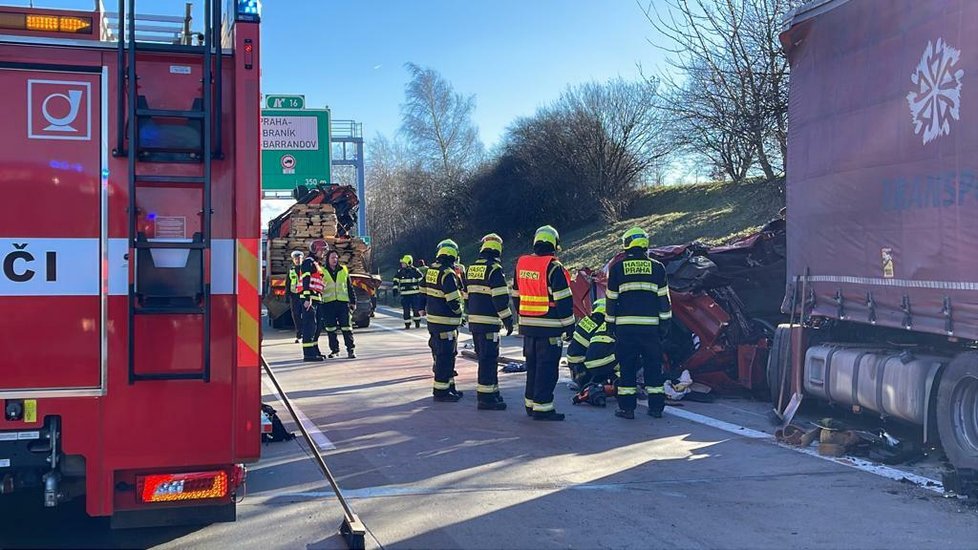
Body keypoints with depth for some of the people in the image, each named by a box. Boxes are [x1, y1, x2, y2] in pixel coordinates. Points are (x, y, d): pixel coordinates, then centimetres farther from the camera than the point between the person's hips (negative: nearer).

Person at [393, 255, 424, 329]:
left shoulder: (415, 271, -3)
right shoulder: (400, 272, 4)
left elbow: (421, 280, 2)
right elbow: (396, 280, 9)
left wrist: (421, 290, 1)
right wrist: (395, 289, -1)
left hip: (414, 293, -2)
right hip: (404, 294, 2)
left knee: (416, 309, 1)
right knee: (406, 310, 1)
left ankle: (417, 323, 17)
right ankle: (407, 324, 8)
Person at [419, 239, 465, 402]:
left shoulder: (431, 270, 8)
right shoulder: (448, 274, -20)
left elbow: (423, 292, 17)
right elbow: (453, 300, -20)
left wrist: (424, 309, 26)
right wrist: (459, 313, -4)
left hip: (432, 319, 9)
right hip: (446, 321, -9)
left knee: (441, 353, 18)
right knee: (445, 355, -3)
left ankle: (448, 385, 27)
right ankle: (441, 391, 0)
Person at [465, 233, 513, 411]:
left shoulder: (472, 268, 13)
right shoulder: (494, 269, -12)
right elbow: (500, 298, -16)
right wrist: (508, 320, -9)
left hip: (474, 321, 8)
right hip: (489, 322, -8)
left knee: (485, 358, 17)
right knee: (488, 359, -4)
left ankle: (492, 392, 25)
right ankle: (485, 398, -4)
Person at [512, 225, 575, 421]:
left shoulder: (521, 264, 7)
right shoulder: (553, 267, -14)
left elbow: (517, 295, 16)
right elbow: (563, 299, -14)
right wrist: (568, 324, -6)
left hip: (527, 325, 7)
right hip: (549, 326, -7)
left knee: (532, 365, 16)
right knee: (547, 367, -2)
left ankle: (530, 403, 23)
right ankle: (542, 407, -2)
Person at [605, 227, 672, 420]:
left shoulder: (617, 268, 2)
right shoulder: (657, 268, 5)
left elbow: (611, 298, 5)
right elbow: (663, 298, 5)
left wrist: (610, 323, 12)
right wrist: (664, 322, 11)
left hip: (625, 326, -1)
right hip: (650, 325, 1)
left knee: (627, 366, 5)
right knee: (653, 366, 8)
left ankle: (627, 407, 5)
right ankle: (656, 407, 10)